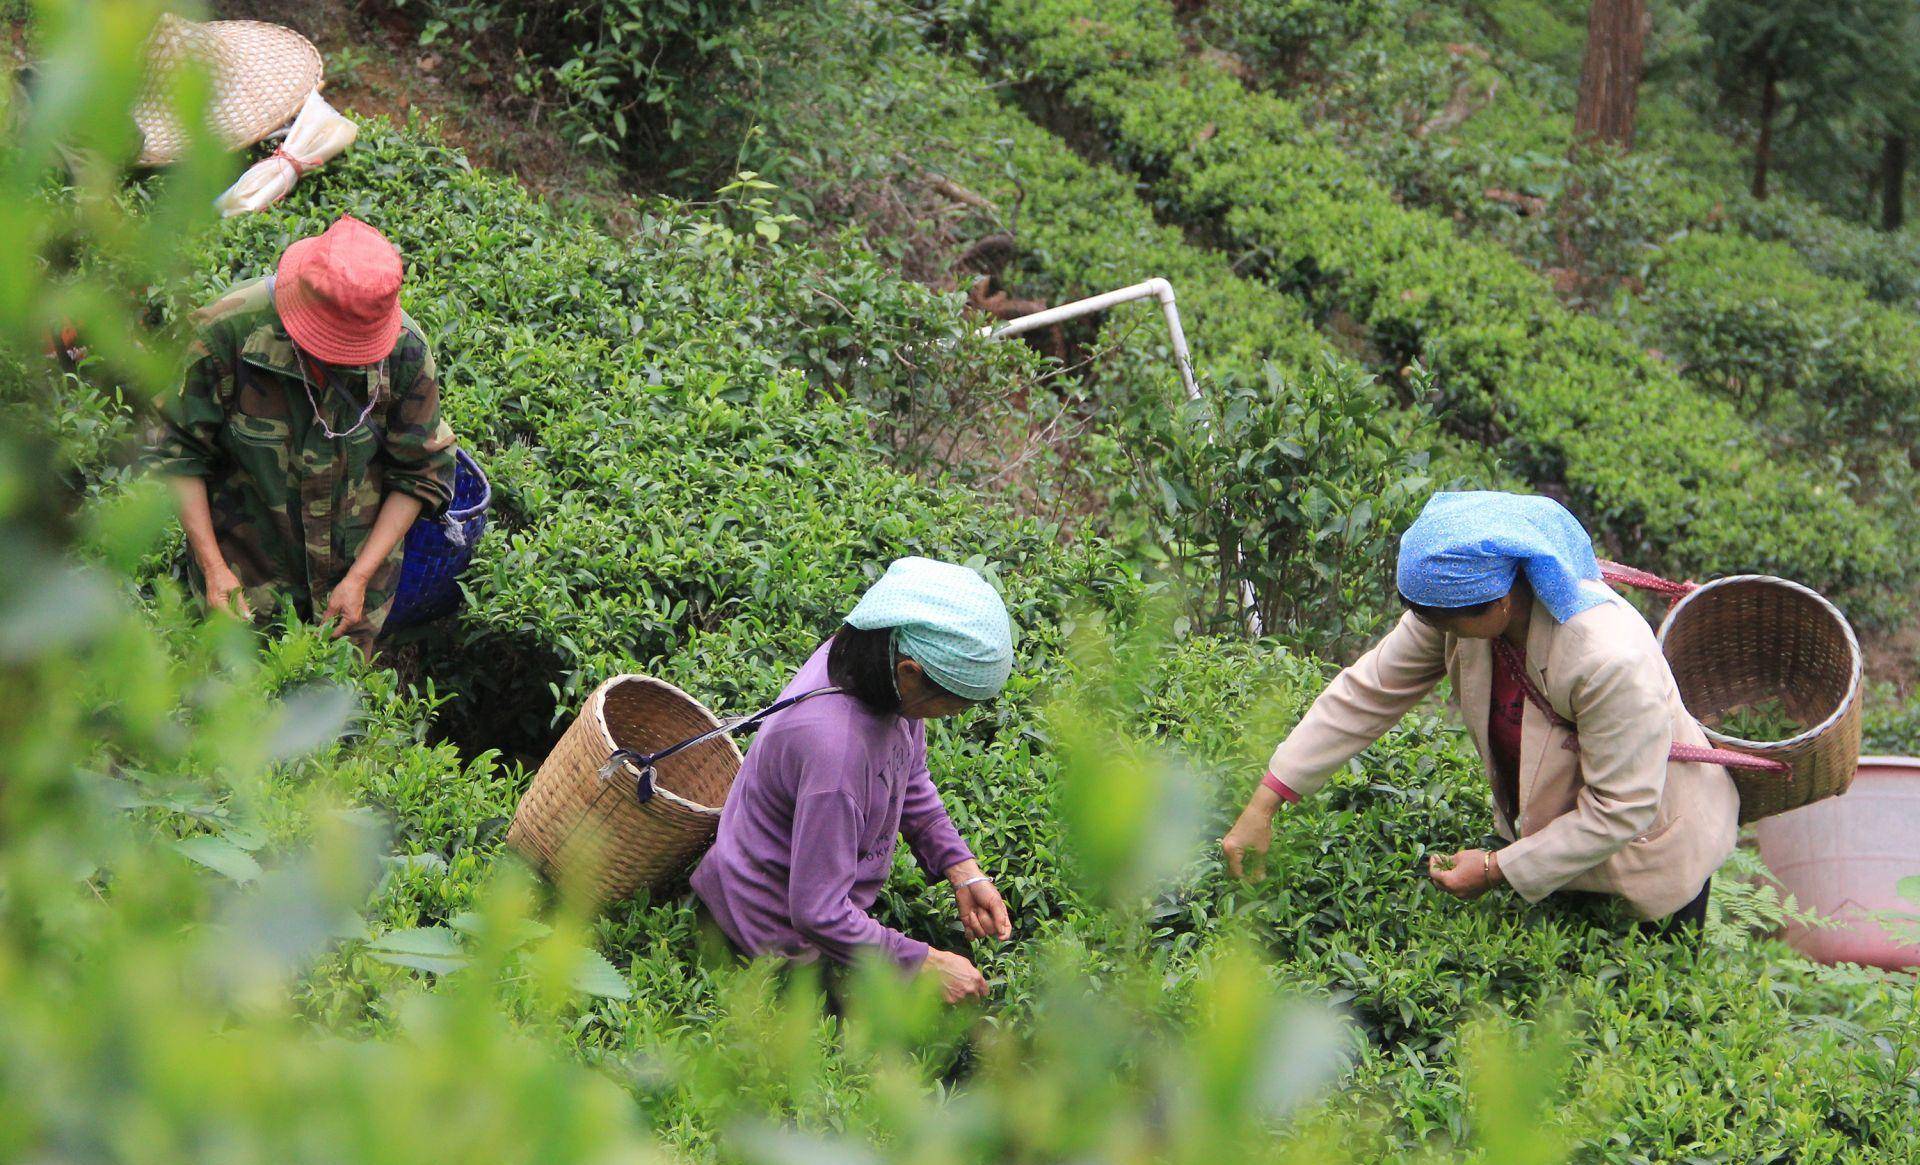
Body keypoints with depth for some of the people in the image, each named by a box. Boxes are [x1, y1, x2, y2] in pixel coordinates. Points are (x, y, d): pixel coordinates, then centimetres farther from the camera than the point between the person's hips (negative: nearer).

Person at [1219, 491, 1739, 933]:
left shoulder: (1610, 660, -41)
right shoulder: (1462, 600, -22)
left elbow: (1621, 808, -32)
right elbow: (1366, 693, -13)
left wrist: (1498, 869, -26)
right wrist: (1263, 804, -16)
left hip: (1647, 847, -6)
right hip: (1537, 825, 6)